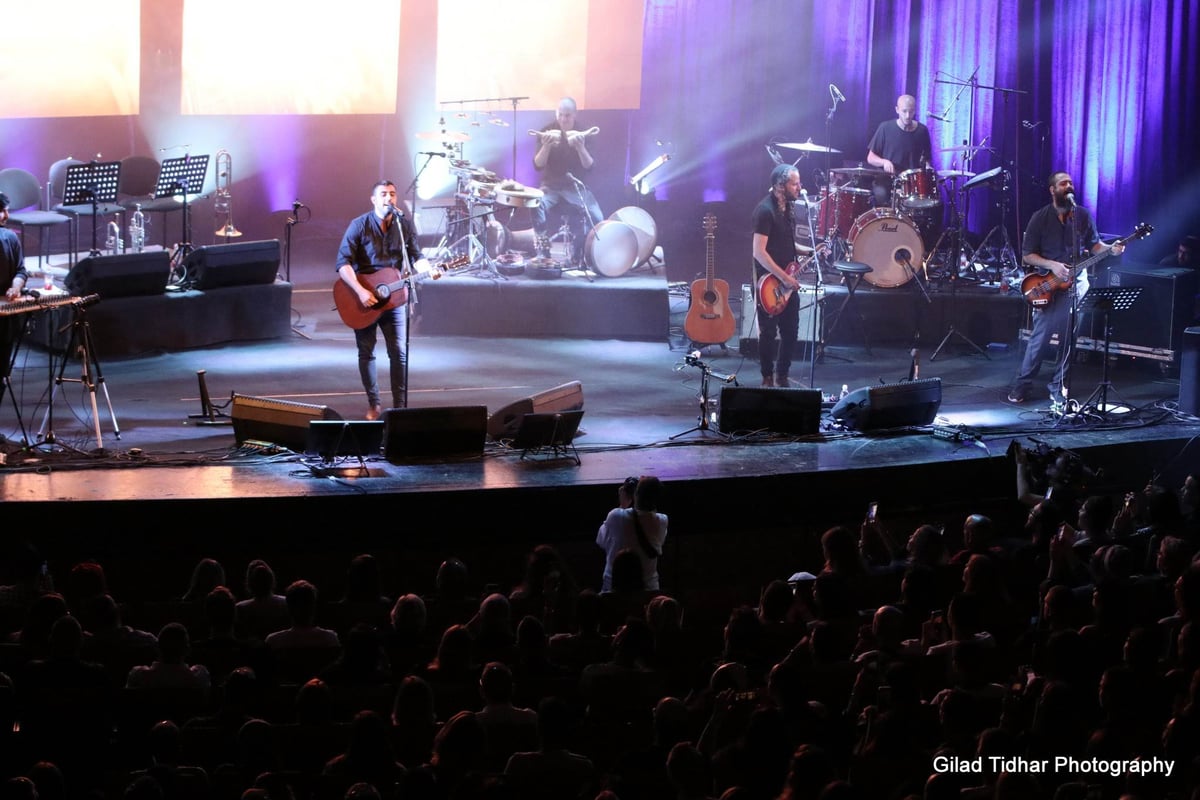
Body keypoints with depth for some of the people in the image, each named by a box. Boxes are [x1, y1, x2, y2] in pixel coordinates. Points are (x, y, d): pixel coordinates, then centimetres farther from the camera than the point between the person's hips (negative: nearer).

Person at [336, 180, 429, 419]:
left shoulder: (404, 224, -1)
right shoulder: (360, 225, -10)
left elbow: (415, 256, 5)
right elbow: (343, 263, -15)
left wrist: (427, 270, -18)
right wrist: (361, 291, -25)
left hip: (393, 297, 2)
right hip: (363, 299, -2)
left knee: (399, 352, -3)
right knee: (366, 352, 5)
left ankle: (400, 406, 2)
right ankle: (374, 404, 16)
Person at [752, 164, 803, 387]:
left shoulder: (787, 208, 9)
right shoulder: (765, 211, -19)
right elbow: (759, 252, -23)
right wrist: (783, 277, -22)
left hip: (788, 282, 8)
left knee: (790, 331, 11)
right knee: (769, 332, 1)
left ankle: (782, 377, 22)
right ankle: (768, 379, 12)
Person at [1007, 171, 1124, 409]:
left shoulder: (1083, 216, 6)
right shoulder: (1040, 218, -3)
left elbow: (1093, 244, 15)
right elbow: (1027, 255, -2)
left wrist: (1110, 249, -6)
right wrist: (1052, 265, -16)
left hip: (1075, 283, 3)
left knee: (1068, 339, 4)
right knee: (1040, 338, -5)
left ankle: (1057, 388, 13)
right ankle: (1022, 386, 6)